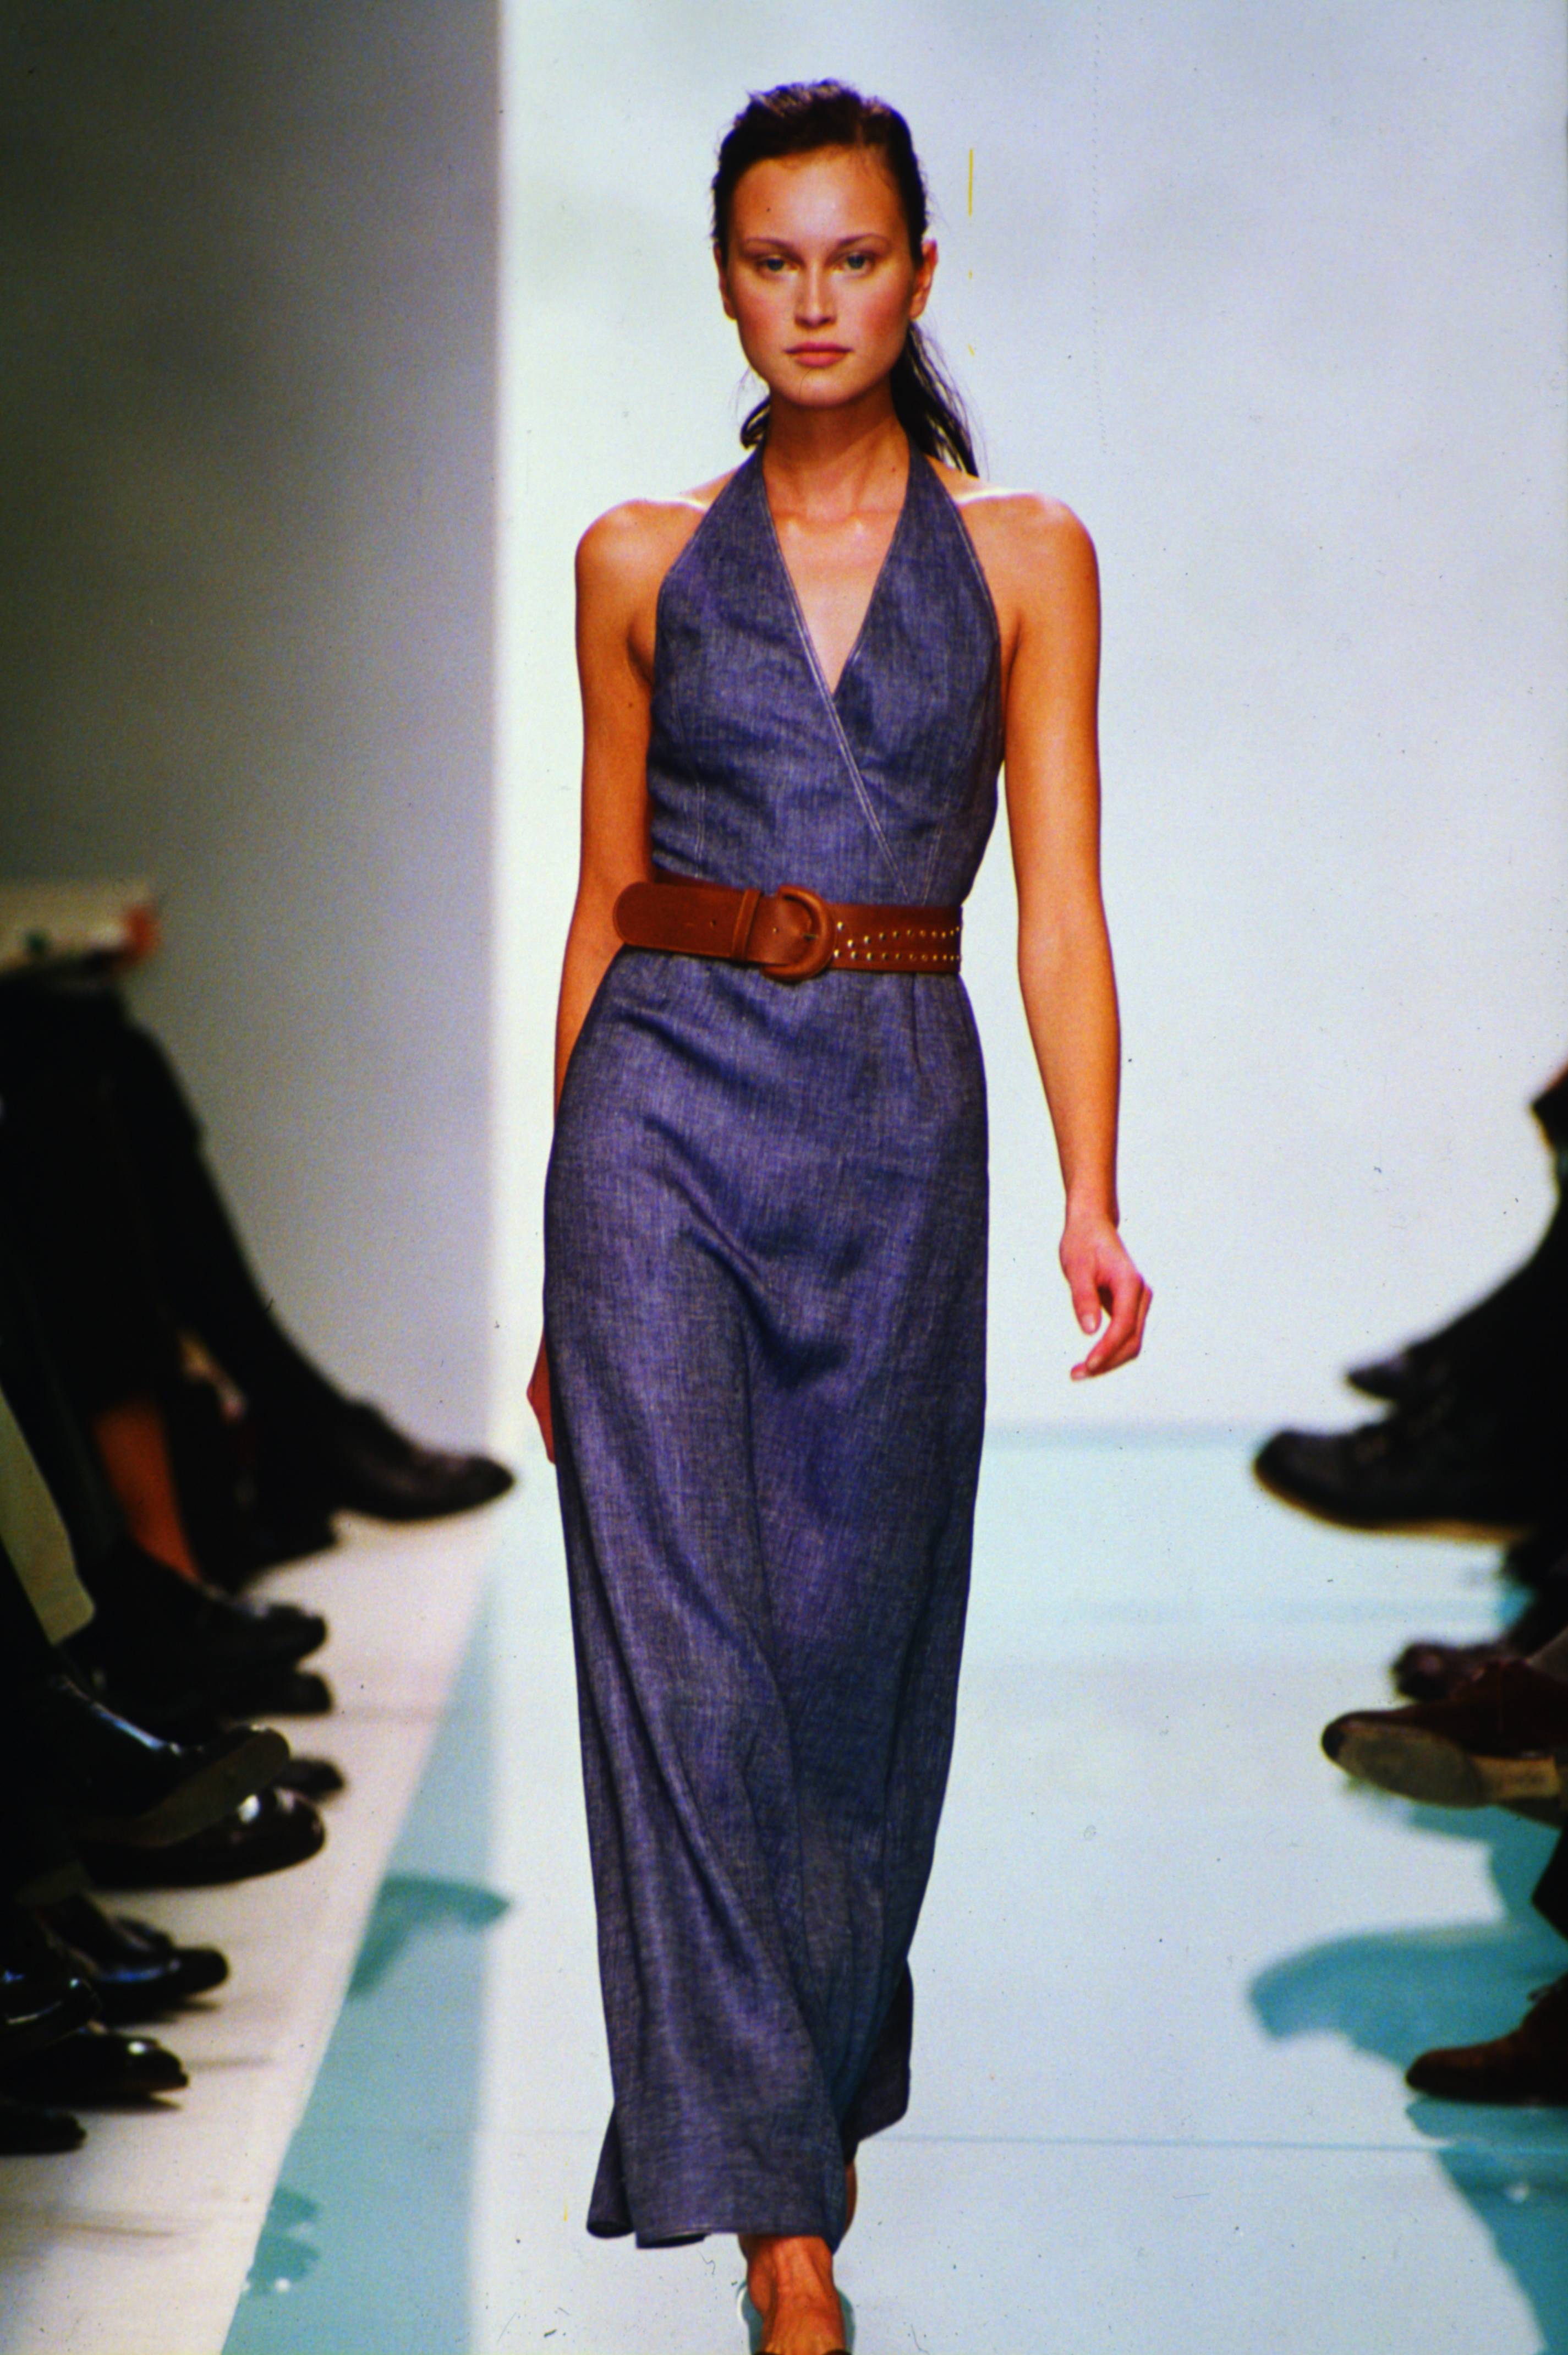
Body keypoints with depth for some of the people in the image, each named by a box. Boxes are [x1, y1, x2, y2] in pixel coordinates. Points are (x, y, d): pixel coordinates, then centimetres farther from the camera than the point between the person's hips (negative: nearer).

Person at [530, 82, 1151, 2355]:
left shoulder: (1024, 560, 5)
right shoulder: (641, 562, 7)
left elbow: (1060, 896, -2)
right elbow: (603, 898, 10)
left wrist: (1092, 1195, -15)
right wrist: (563, 1238, 9)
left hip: (897, 1130, 0)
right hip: (666, 1110, 0)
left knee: (853, 1638, 9)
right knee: (683, 1647, -9)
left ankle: (831, 2074, 34)